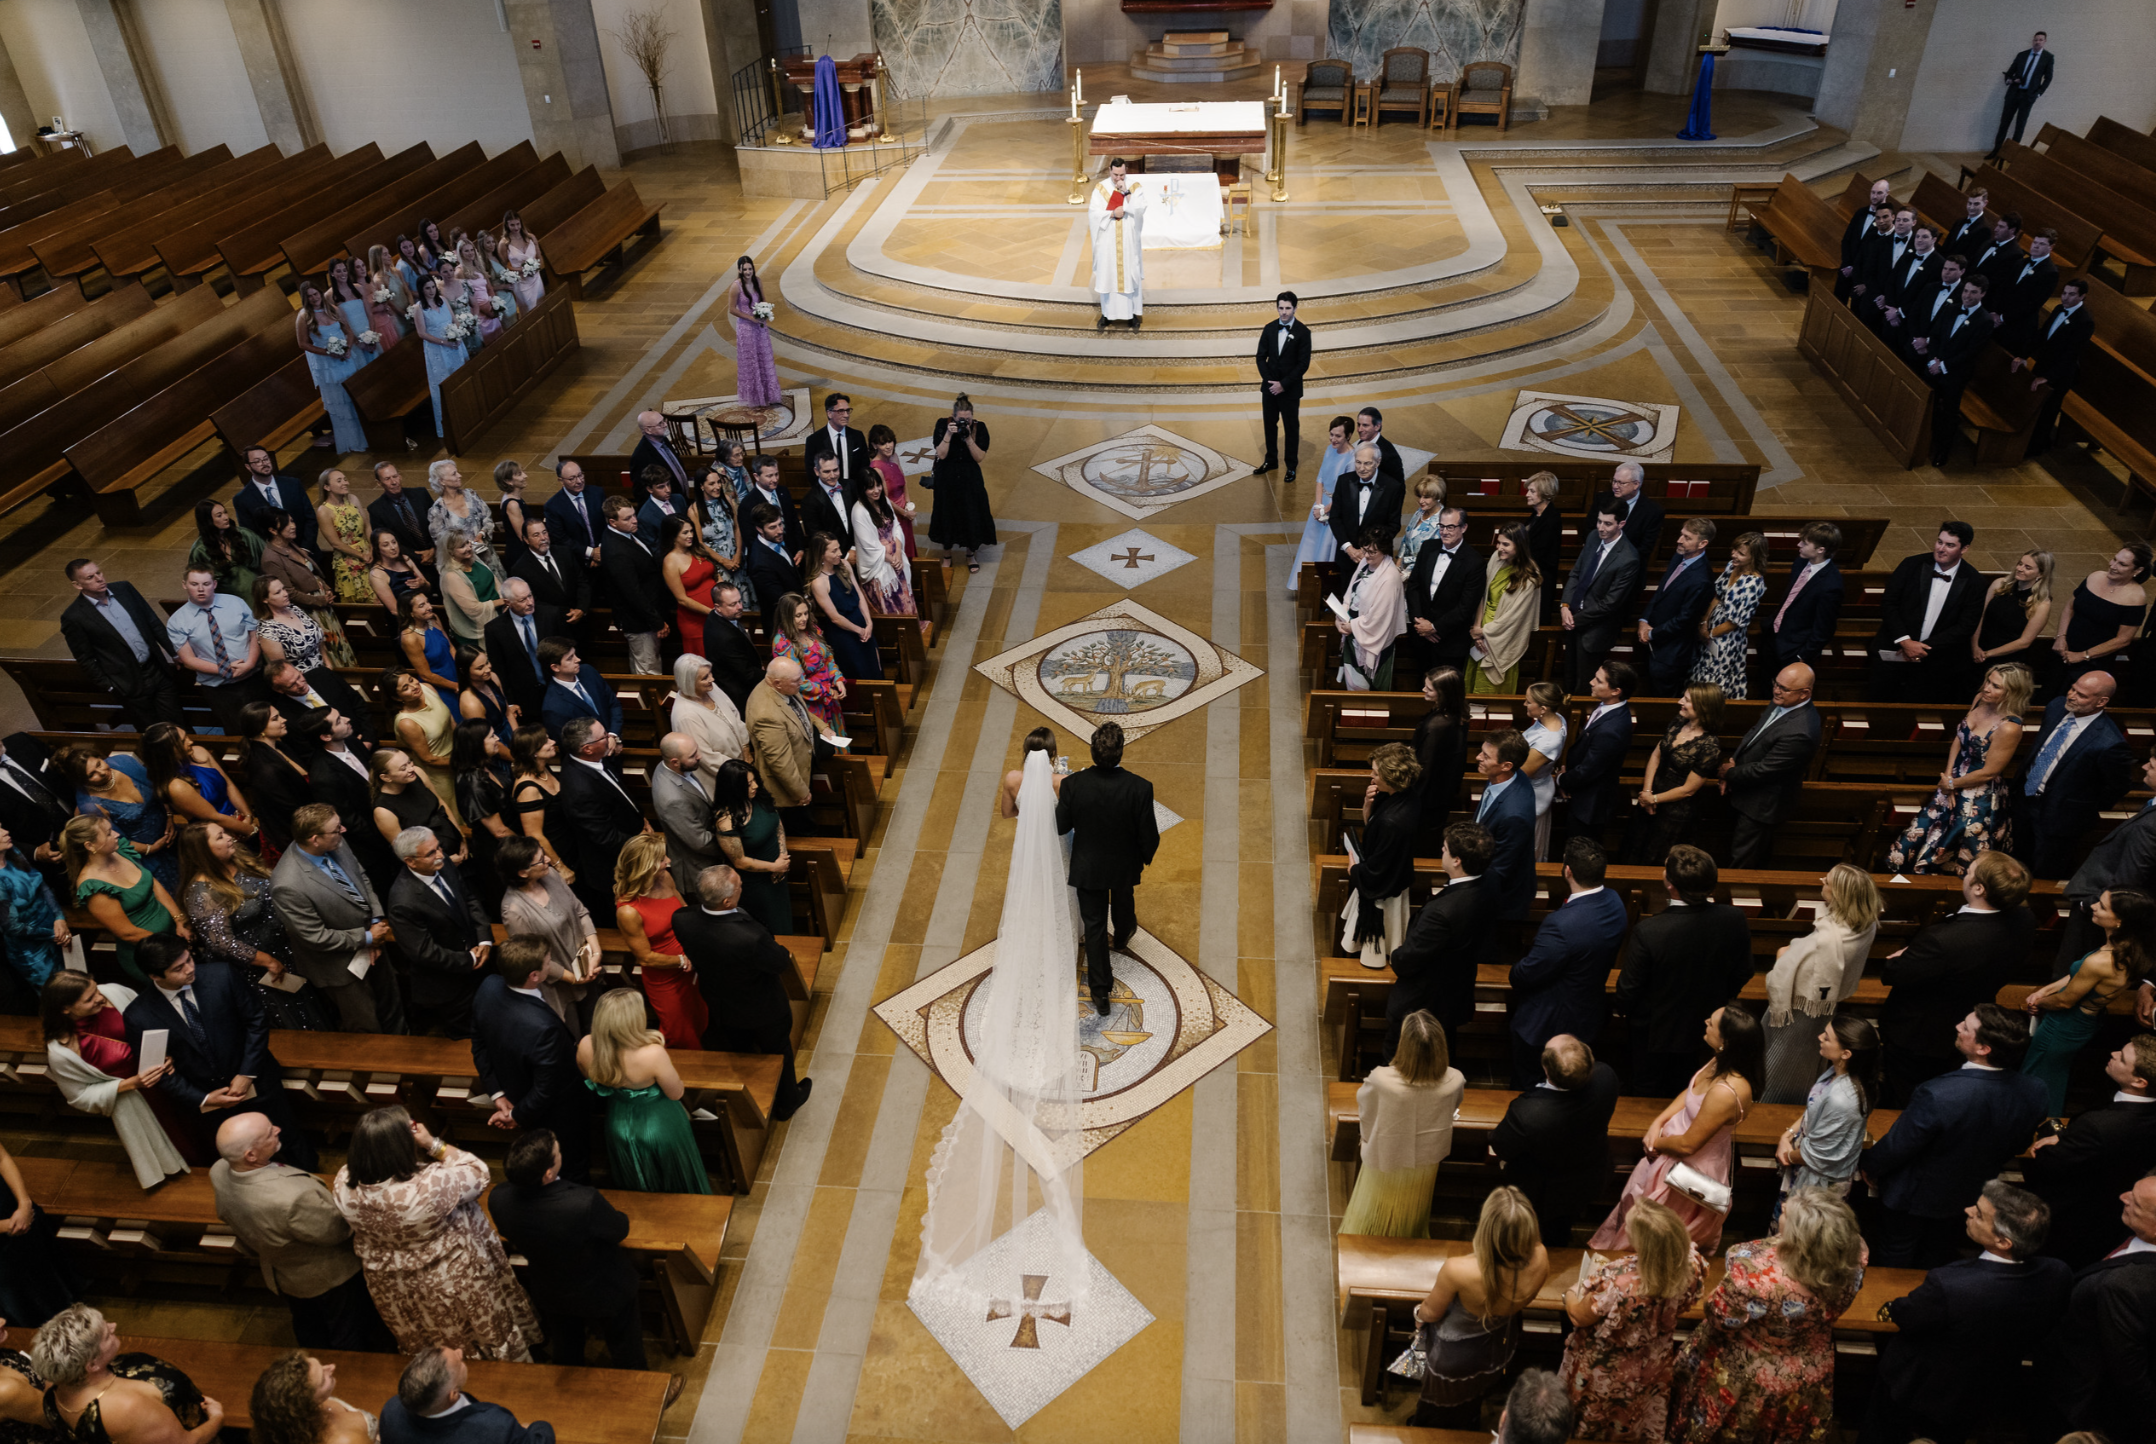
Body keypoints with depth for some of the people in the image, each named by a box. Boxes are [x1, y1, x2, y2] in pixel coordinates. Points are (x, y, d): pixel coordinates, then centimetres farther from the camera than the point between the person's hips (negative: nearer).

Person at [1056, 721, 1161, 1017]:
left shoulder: (1073, 784, -28)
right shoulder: (1140, 788, -29)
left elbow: (1061, 826, -12)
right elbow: (1148, 834, -17)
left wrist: (1061, 802, 9)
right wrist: (1147, 857, 5)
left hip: (1087, 867, -1)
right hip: (1124, 865, 1)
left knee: (1094, 926, 13)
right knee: (1123, 903, 34)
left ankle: (1100, 993, 20)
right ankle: (1122, 937, 66)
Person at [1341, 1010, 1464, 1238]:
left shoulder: (1380, 1080, -39)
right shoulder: (1455, 1081, -31)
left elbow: (1363, 1108, -15)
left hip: (1384, 1162, -2)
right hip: (1426, 1162, 3)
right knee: (1411, 1222, 33)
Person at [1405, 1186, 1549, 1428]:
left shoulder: (1457, 1271, -46)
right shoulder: (1540, 1259, -35)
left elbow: (1431, 1313, -19)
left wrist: (1420, 1311, -1)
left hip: (1455, 1358, -4)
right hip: (1500, 1352, 4)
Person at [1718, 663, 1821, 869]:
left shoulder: (1800, 732, -35)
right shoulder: (1782, 704, -6)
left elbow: (1763, 770, -27)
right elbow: (1753, 734, 8)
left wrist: (1729, 773, -11)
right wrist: (1732, 762, -5)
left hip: (1761, 804, -8)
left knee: (1741, 862, 9)